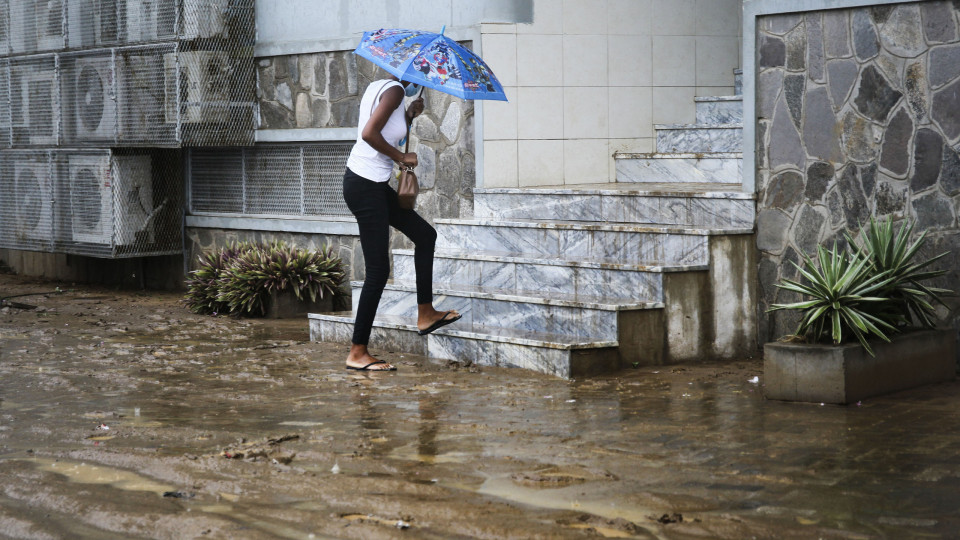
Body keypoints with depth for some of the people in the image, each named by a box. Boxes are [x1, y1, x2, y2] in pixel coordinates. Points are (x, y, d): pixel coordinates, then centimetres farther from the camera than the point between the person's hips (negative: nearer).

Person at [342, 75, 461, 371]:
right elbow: (369, 134, -27)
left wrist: (410, 115, 9)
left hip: (375, 185, 10)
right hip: (365, 187, -10)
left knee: (425, 235, 21)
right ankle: (357, 353, -1)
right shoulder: (394, 89, -15)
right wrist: (401, 157, -15)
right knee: (378, 270, -6)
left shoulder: (376, 87, 12)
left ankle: (425, 314, 29)